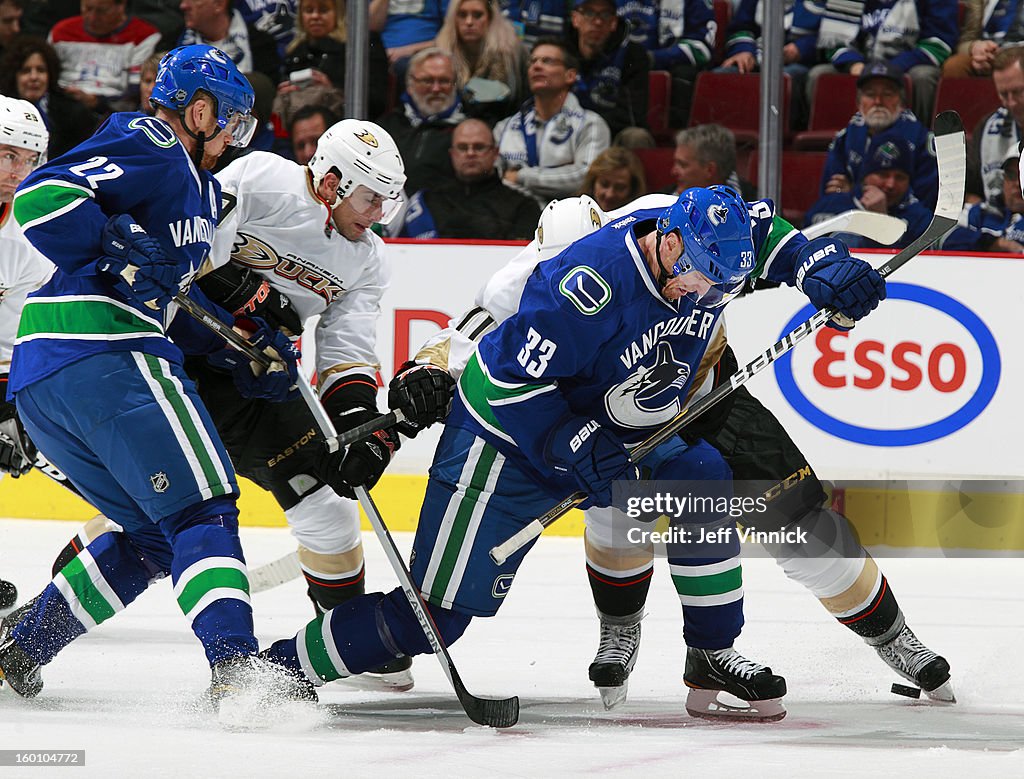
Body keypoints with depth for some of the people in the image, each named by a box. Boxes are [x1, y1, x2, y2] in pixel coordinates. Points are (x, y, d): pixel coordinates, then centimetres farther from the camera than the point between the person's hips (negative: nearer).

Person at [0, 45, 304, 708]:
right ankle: (236, 666, -27)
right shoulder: (150, 147, -2)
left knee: (157, 533, 18)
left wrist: (242, 346, 17)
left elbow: (172, 297, 28)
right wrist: (122, 252, -22)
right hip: (104, 355, -10)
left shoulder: (191, 182, 30)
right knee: (203, 507, -12)